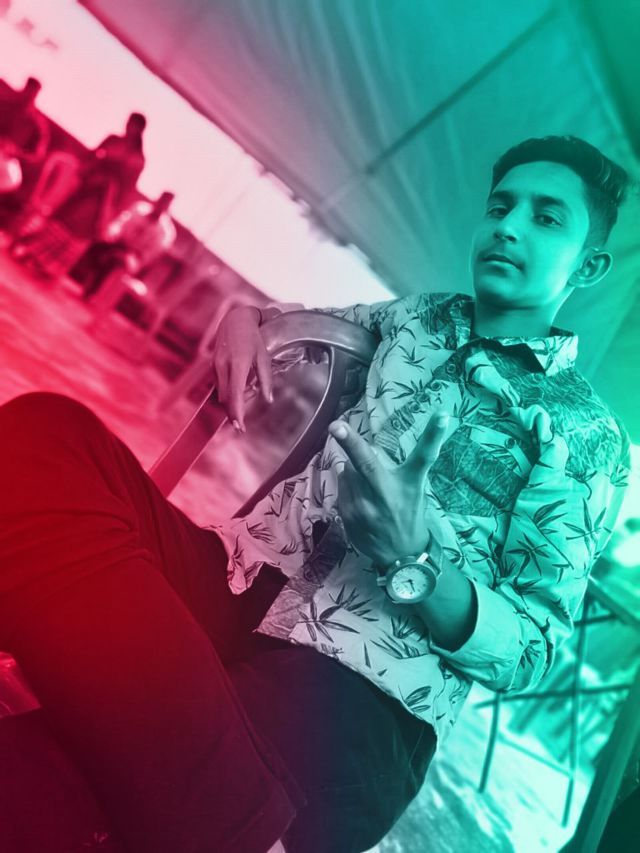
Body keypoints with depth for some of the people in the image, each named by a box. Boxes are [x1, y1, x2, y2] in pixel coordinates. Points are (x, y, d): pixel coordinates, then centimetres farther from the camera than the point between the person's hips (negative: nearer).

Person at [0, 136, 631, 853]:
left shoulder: (588, 434, 7)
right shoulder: (421, 316, 22)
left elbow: (532, 654, 1)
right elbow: (303, 316, 40)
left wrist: (413, 564, -18)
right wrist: (247, 315, 16)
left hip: (360, 683, -8)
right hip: (246, 581, 8)